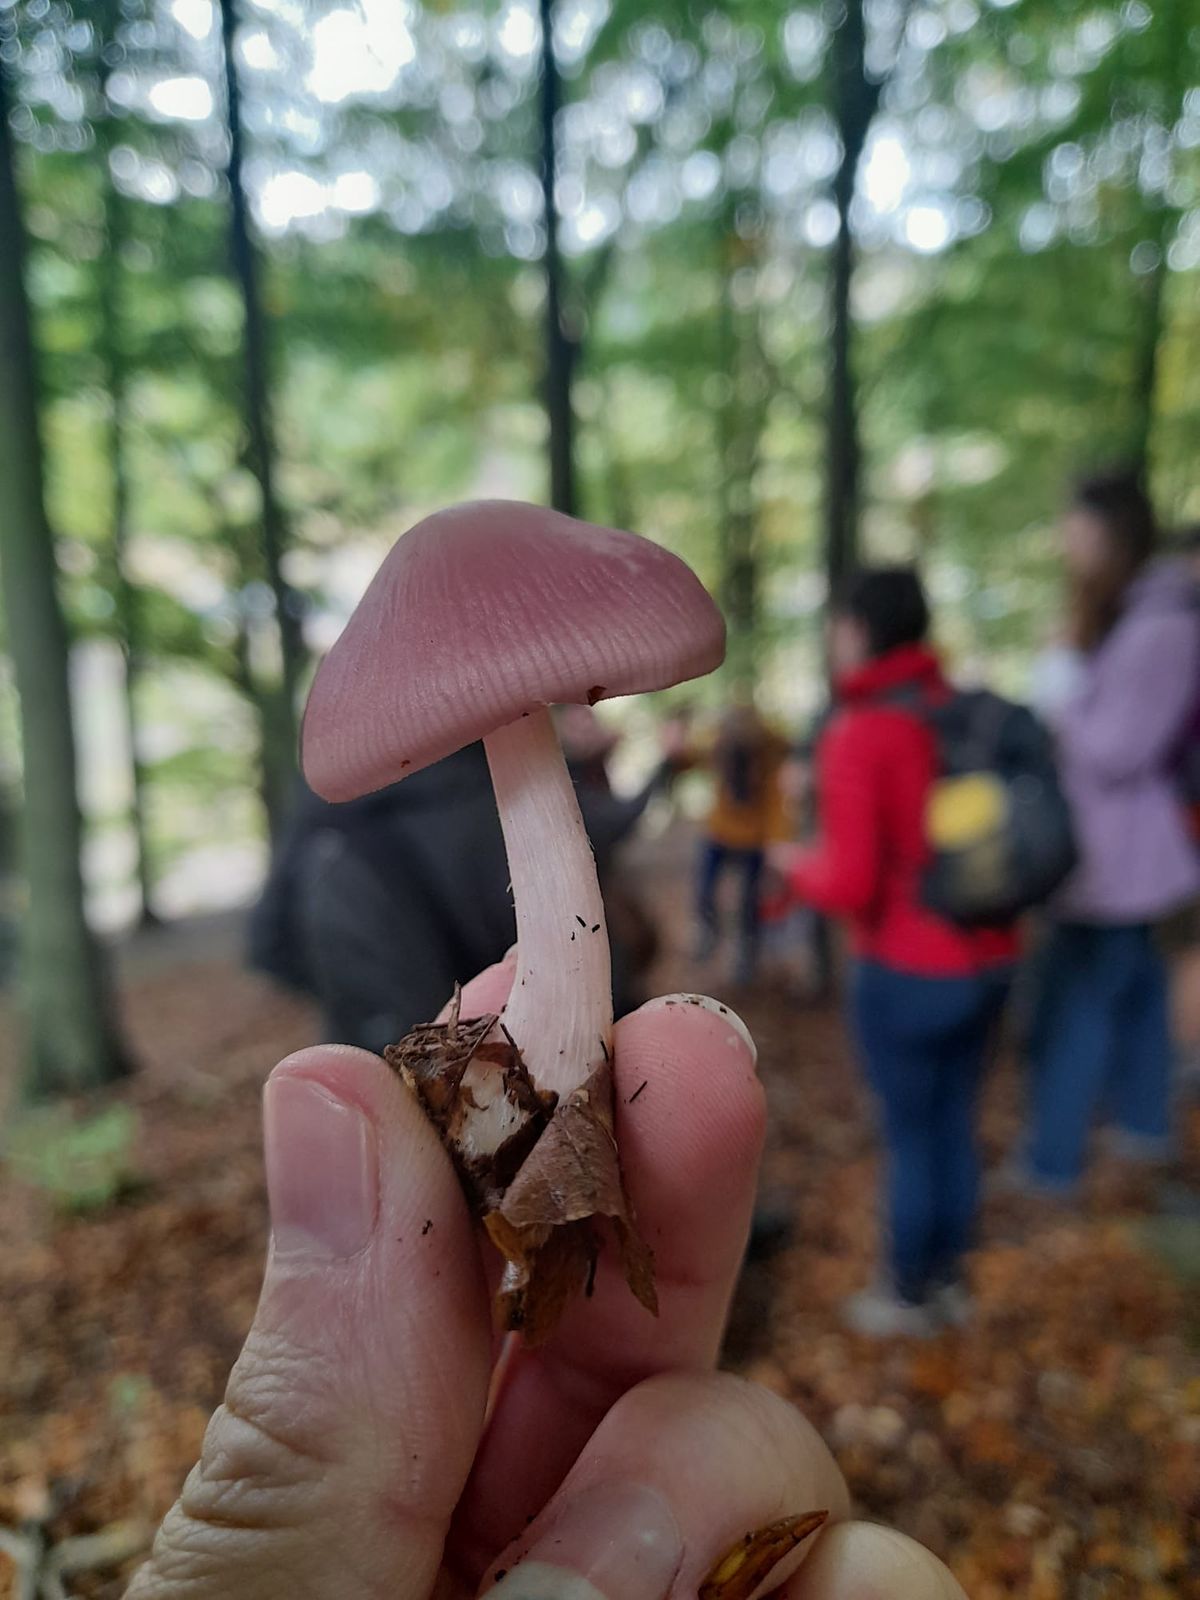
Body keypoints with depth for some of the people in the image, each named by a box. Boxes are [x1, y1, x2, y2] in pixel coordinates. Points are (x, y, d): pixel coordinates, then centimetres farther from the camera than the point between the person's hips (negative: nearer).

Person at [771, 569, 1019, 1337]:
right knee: (956, 1123, 21)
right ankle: (949, 1280, 39)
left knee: (910, 1136, 12)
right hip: (990, 959, 6)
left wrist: (797, 865, -2)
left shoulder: (857, 735, -18)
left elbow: (851, 884, -21)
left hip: (909, 972, -6)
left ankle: (909, 1296, 32)